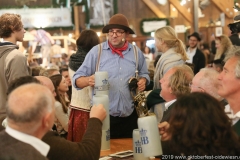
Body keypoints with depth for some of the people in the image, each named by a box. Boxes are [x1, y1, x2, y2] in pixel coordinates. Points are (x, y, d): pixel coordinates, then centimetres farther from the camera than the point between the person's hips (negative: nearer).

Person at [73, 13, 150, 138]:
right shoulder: (96, 52, -2)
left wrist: (143, 80, -3)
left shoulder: (136, 53, 6)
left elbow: (144, 74, 20)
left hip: (130, 117, 3)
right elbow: (77, 79, -3)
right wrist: (88, 80, -25)